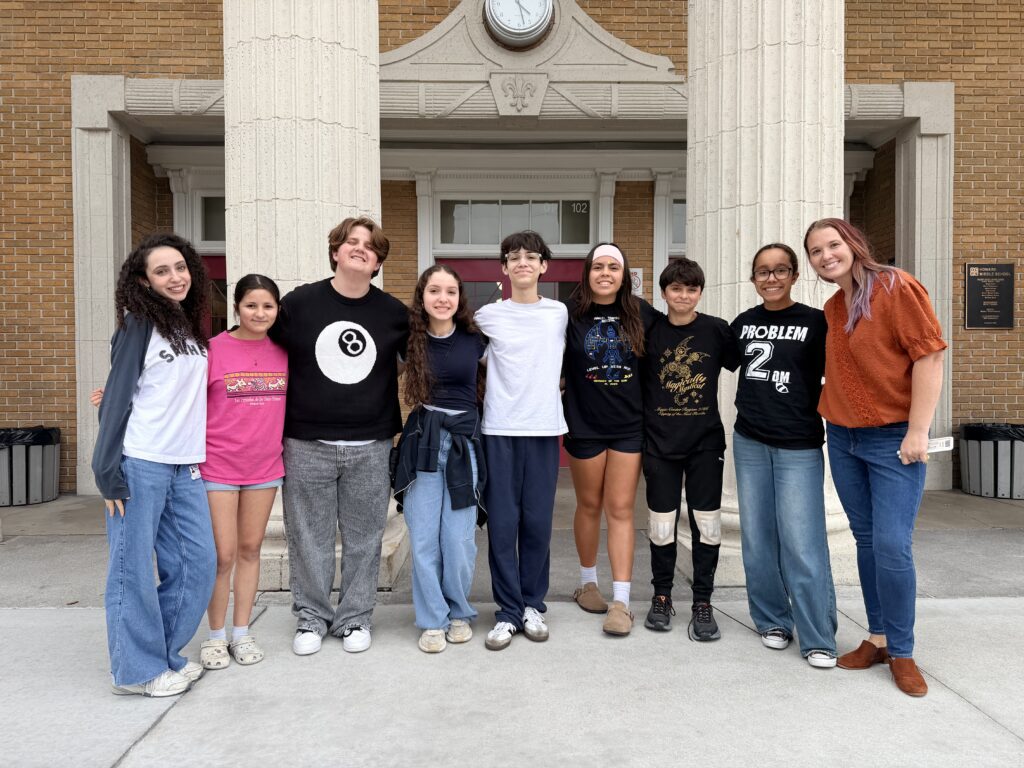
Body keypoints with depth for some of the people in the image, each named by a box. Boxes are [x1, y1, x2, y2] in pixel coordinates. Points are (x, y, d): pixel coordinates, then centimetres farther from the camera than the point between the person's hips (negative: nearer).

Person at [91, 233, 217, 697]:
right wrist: (108, 470, -13)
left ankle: (165, 653, 23)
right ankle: (139, 669, 14)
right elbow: (117, 396, -8)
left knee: (197, 561, 7)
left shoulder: (191, 327, 14)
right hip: (140, 464, -6)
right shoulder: (139, 324, -5)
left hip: (186, 466, 7)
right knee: (134, 566, 2)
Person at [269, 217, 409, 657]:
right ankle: (311, 618, 26)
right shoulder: (299, 303, 1)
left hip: (371, 447, 1)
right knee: (309, 538, 8)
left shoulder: (394, 313, 4)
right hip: (307, 445, 0)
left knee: (363, 539, 9)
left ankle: (355, 618, 25)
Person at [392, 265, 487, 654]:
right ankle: (433, 620, 19)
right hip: (422, 442, 1)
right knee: (424, 539, 3)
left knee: (459, 540, 2)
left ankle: (459, 613, 24)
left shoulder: (473, 340, 1)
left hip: (464, 442, 0)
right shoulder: (412, 340, 2)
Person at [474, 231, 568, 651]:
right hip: (499, 430, -1)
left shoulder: (560, 313, 8)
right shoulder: (488, 316, 3)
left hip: (544, 429, 1)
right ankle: (508, 611, 11)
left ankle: (532, 605, 19)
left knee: (538, 522, 4)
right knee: (502, 523, 0)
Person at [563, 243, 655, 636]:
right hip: (584, 425, -1)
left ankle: (621, 601, 3)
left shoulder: (641, 313, -1)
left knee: (621, 509, 0)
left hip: (629, 426, 1)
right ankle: (588, 582, 32)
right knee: (589, 505, 13)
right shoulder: (570, 313, -6)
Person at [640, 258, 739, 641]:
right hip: (660, 442, 0)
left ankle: (703, 604, 17)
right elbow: (636, 382, 6)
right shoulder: (650, 332, 1)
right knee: (662, 522, 7)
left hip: (706, 441, 0)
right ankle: (662, 597, 25)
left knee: (706, 523, 3)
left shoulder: (716, 330, -1)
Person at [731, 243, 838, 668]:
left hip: (799, 446, -4)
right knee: (757, 539, 9)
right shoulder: (743, 323, 7)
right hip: (749, 443, 4)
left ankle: (817, 640, 4)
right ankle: (772, 621, 24)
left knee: (802, 544, -7)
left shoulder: (816, 322, -4)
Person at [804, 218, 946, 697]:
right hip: (843, 439, 6)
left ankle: (902, 653, 9)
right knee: (866, 541, 11)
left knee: (892, 546, -8)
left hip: (893, 440, -6)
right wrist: (832, 415, 11)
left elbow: (929, 355, -15)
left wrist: (918, 431, -17)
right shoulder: (832, 308, 10)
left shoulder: (896, 288, -10)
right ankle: (877, 639, 23)